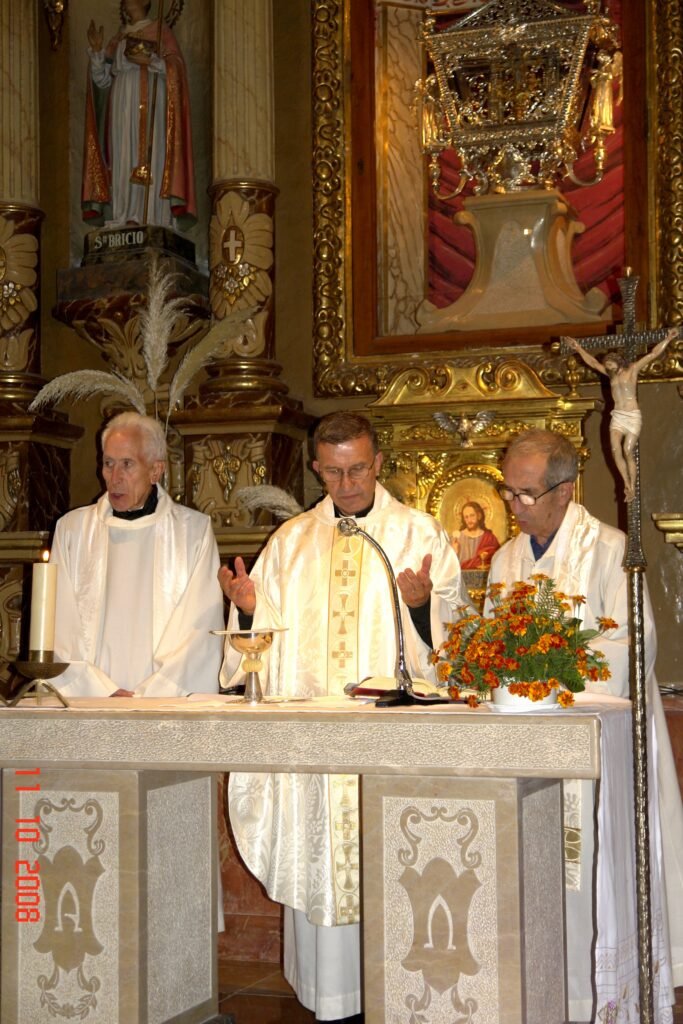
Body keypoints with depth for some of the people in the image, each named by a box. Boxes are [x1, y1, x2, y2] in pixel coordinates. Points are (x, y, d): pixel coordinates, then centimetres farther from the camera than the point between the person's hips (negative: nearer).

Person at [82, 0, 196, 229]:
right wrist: (96, 51, 1)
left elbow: (176, 69, -1)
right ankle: (124, 223, -9)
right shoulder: (118, 38, 23)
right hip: (123, 108, 4)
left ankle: (154, 221, -18)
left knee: (152, 160, -13)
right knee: (123, 163, -5)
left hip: (151, 107, -4)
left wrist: (150, 60, -15)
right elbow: (103, 80, 15)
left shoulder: (160, 31, 10)